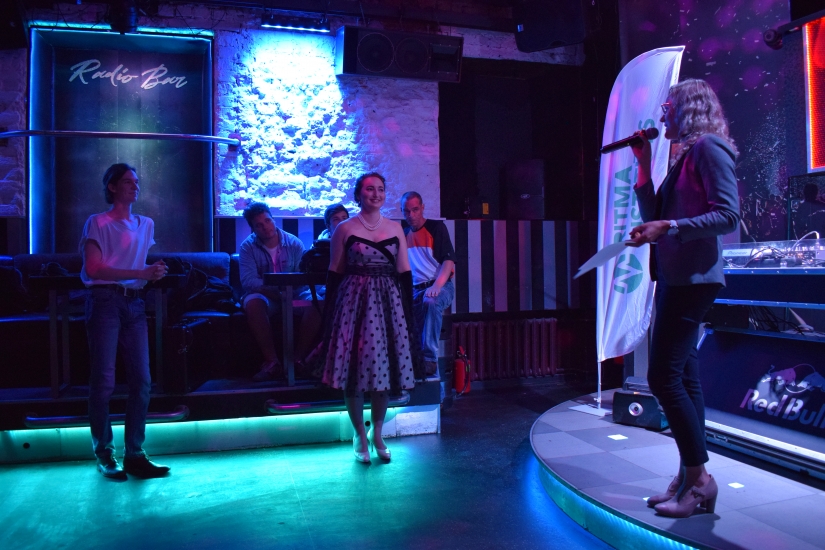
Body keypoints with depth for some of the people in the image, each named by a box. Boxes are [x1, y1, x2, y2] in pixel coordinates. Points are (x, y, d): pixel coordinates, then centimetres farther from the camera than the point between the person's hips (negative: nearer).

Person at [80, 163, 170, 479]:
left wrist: (154, 273, 4)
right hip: (105, 302, -5)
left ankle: (134, 454, 8)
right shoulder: (98, 223, 1)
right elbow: (93, 269, -10)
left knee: (142, 381, 0)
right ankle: (104, 454, 10)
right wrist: (140, 273, -17)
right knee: (104, 381, -3)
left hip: (134, 304, 5)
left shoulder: (146, 224, 17)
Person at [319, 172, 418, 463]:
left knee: (385, 368, 4)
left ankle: (377, 435, 23)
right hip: (354, 301, -2)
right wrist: (330, 311, -1)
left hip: (389, 302, 2)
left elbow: (404, 273, 9)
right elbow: (334, 274, 3)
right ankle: (360, 436, 18)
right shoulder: (345, 228, 1)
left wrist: (408, 309, 4)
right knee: (355, 368, 0)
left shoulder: (395, 228, 8)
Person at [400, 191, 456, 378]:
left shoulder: (436, 227, -2)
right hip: (415, 289, 5)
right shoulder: (404, 234, 13)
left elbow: (448, 260, -10)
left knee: (430, 302, -37)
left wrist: (436, 286, -24)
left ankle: (430, 358, -30)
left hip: (440, 286, -5)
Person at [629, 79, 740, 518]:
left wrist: (670, 227, -24)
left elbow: (728, 216, -16)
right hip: (674, 278, 10)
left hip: (692, 278, -10)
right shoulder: (684, 155, 20)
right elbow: (654, 215, 16)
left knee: (664, 376, -11)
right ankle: (689, 478, 16)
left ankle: (698, 477, 1)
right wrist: (644, 164, 14)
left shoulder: (708, 148, -7)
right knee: (682, 377, 9)